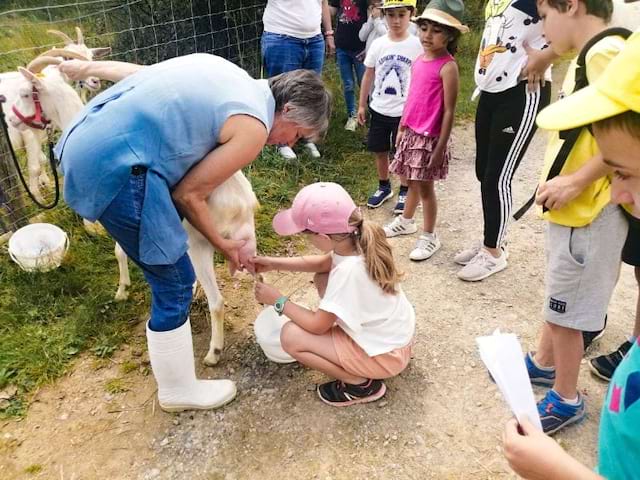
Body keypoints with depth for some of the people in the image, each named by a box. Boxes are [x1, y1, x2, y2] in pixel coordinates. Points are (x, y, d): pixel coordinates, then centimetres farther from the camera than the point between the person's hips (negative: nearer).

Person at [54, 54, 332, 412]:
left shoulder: (231, 77, 14)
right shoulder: (253, 129, -10)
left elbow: (140, 71, 21)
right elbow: (188, 194, -6)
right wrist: (223, 245, 8)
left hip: (85, 138, 10)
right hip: (113, 166, -10)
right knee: (175, 281, 2)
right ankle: (179, 391, 20)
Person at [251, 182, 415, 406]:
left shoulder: (348, 271, -34)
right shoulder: (358, 241, -11)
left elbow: (317, 325, -21)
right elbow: (323, 263, 11)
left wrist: (278, 301, -8)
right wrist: (275, 263, 6)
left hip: (385, 355, -8)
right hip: (396, 334, 8)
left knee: (290, 336, -14)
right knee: (322, 279, 12)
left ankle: (361, 384, -1)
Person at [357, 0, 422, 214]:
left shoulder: (417, 45, -8)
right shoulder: (378, 44, 0)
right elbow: (369, 75, 7)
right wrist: (362, 105, 8)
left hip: (405, 111, -3)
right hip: (379, 109, 3)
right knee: (380, 151, 13)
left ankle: (404, 191, 24)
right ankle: (384, 187, 32)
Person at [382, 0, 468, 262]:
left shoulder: (448, 67, -16)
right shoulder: (418, 61, 6)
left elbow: (449, 112, -17)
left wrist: (440, 148, -18)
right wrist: (401, 128, 17)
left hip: (429, 138, -7)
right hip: (411, 134, 7)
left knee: (425, 187, 3)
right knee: (411, 181, 21)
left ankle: (429, 237, 19)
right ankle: (406, 221, 40)